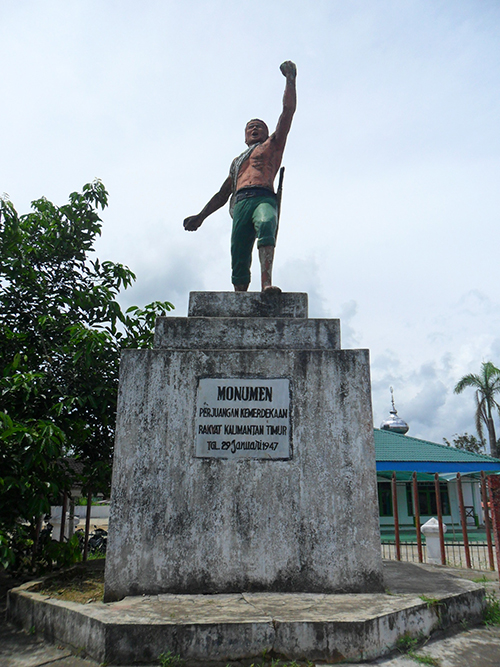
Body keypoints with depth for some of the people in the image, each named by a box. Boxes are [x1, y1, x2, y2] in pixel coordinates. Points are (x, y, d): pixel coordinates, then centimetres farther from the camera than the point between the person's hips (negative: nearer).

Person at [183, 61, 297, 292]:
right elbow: (223, 194, 38)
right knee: (238, 258, -10)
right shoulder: (237, 161, 37)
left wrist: (290, 79, 15)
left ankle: (267, 283, -53)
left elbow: (288, 110, 19)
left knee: (266, 225, -38)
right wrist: (200, 216, 35)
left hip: (264, 198, -4)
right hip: (240, 203, 4)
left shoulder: (272, 145, 27)